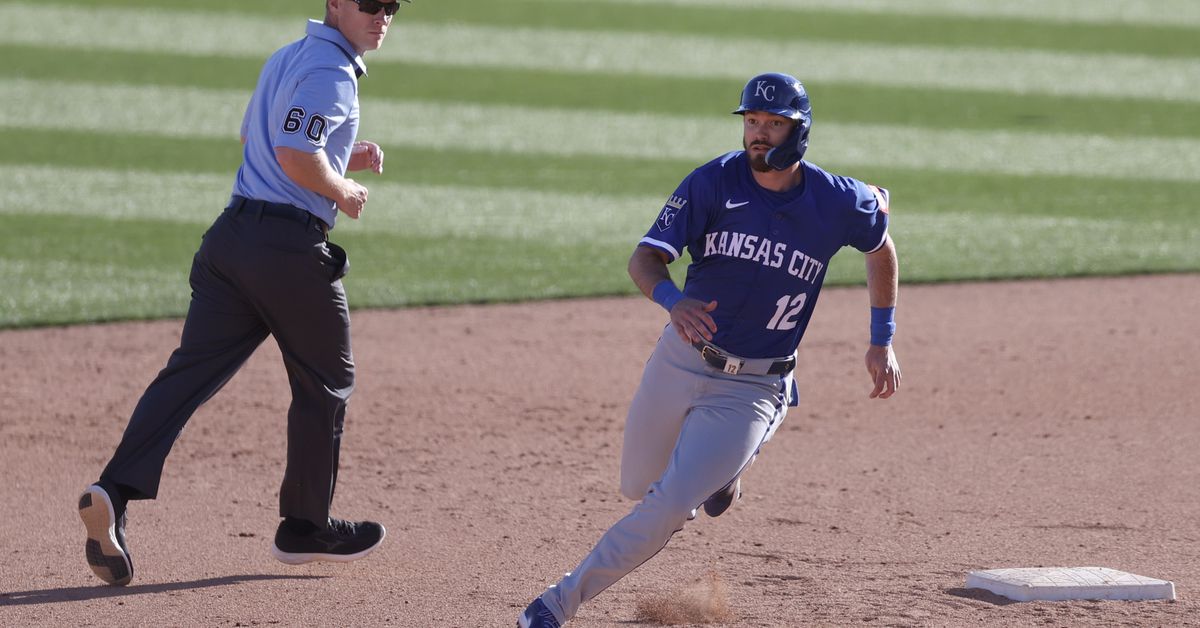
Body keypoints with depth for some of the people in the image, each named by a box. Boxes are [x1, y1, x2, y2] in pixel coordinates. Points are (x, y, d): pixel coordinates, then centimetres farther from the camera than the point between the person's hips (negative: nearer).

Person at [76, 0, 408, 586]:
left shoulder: (284, 59, 20)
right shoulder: (331, 71, -10)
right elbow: (297, 158, -22)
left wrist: (345, 159, 25)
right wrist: (344, 191, -4)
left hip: (232, 233, 8)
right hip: (293, 246, -8)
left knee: (190, 371, -3)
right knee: (325, 383, 10)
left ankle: (115, 490, -20)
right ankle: (305, 527, 19)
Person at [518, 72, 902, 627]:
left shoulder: (838, 203, -9)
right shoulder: (714, 182, -11)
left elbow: (881, 245, 14)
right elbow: (644, 258, -17)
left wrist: (883, 342, 13)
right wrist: (671, 299, -40)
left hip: (754, 390, -2)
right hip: (679, 363, 2)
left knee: (668, 508, -15)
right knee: (638, 486, 20)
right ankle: (720, 469, 51)